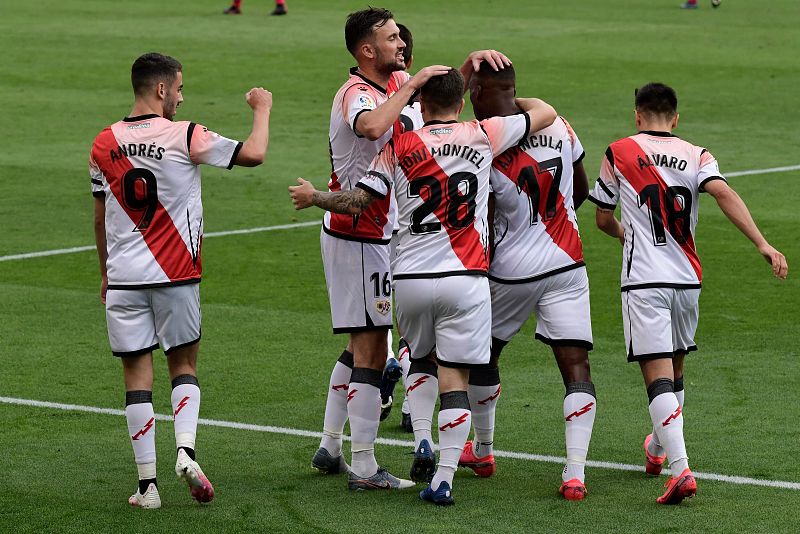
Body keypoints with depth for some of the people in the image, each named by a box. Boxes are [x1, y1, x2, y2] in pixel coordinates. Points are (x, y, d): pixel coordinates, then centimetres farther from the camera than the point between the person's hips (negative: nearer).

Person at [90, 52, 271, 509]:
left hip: (123, 278, 2)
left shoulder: (105, 144, 3)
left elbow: (100, 217, 12)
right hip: (175, 276, -2)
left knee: (138, 374, 4)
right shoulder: (186, 137, -9)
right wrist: (262, 108, 12)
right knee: (184, 365, 14)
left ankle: (147, 483, 2)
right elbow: (254, 154, -6)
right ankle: (186, 448, -9)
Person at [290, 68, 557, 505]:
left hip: (410, 277, 1)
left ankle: (422, 441, 14)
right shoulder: (483, 136, 3)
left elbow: (359, 202, -2)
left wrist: (313, 198, 15)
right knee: (455, 376, -2)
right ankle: (443, 477, -9)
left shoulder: (398, 146, 2)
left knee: (421, 360, 26)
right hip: (465, 278, -1)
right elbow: (544, 113, 13)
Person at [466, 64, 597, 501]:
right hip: (566, 265, 3)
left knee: (483, 354, 21)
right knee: (576, 365, -2)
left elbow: (485, 229, -13)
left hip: (512, 270, -3)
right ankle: (574, 474, -13)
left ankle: (482, 452, 36)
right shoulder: (558, 126, 1)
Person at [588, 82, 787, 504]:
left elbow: (603, 219, 11)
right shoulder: (696, 156, 6)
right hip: (688, 279, 4)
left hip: (644, 280, -4)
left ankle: (680, 470, -26)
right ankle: (659, 448, 43)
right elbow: (724, 193, -13)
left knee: (658, 375, -11)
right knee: (675, 369, 23)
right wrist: (763, 244, -19)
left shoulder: (619, 153, 2)